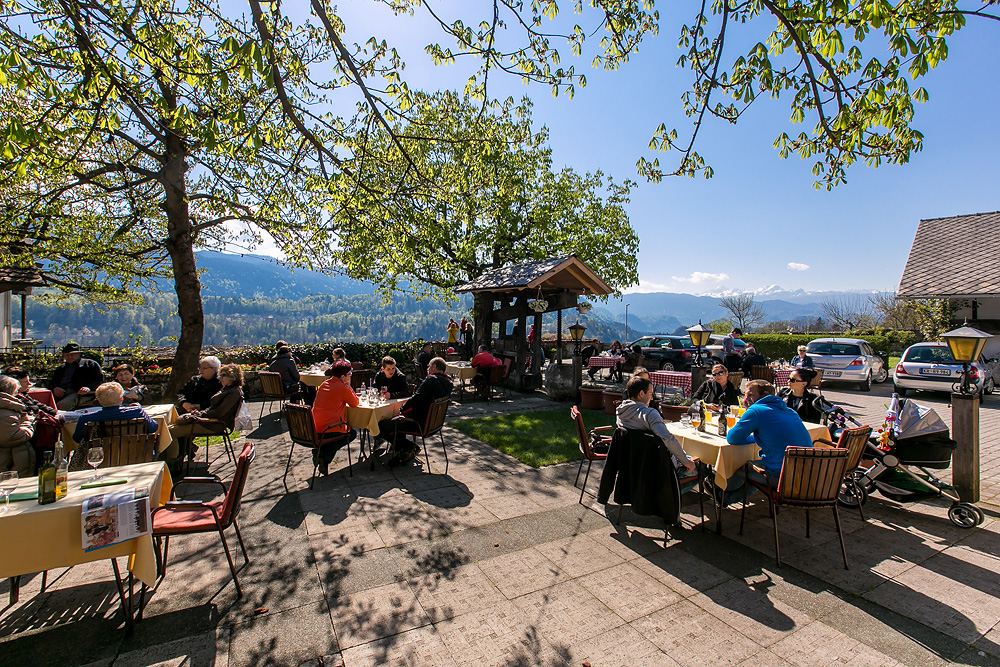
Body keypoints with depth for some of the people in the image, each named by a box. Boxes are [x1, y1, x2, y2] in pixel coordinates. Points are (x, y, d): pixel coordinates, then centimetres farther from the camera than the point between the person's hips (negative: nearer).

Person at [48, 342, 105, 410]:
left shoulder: (89, 363, 15)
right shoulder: (61, 368, 33)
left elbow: (99, 378, 2)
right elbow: (51, 382, 24)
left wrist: (88, 388, -17)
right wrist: (55, 388, -2)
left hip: (79, 393, -5)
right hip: (60, 393, 5)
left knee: (61, 405, -33)